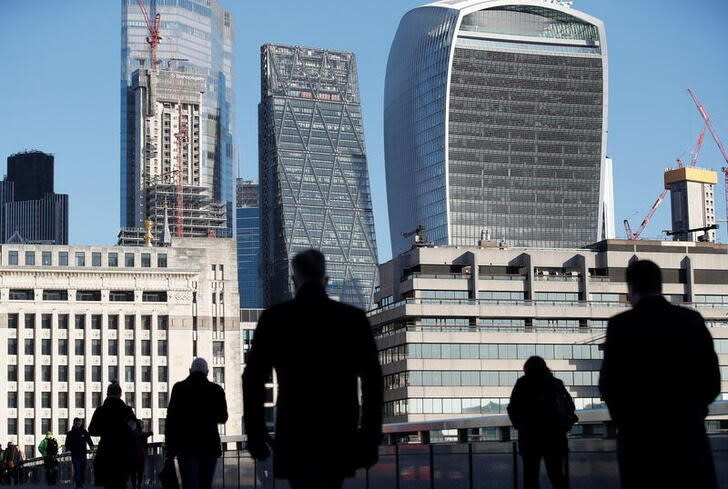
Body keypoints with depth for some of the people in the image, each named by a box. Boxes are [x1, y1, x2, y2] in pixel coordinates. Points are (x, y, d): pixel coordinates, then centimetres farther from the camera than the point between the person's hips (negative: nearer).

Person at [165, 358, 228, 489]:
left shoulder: (179, 388, -2)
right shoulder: (216, 390, 1)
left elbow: (171, 419, -5)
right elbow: (223, 418, 13)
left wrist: (170, 446, -2)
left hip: (186, 445, -1)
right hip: (209, 445, 2)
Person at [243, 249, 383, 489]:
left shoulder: (274, 318, -1)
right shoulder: (355, 318, 2)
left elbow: (253, 380, -2)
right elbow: (373, 381, 0)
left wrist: (255, 434, 5)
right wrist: (371, 437, 5)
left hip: (295, 437, -2)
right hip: (341, 438, 2)